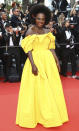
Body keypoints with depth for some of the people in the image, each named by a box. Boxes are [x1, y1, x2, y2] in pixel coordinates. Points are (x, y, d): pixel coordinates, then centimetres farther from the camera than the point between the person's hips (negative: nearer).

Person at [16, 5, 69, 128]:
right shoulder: (30, 31, -5)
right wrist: (33, 64, -21)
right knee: (36, 88, -1)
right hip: (36, 60, -5)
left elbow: (51, 48, 12)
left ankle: (51, 114, 24)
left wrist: (57, 61, 5)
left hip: (49, 61, 5)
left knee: (51, 88, 10)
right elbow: (28, 49, -12)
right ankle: (35, 115, 12)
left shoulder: (47, 32, 11)